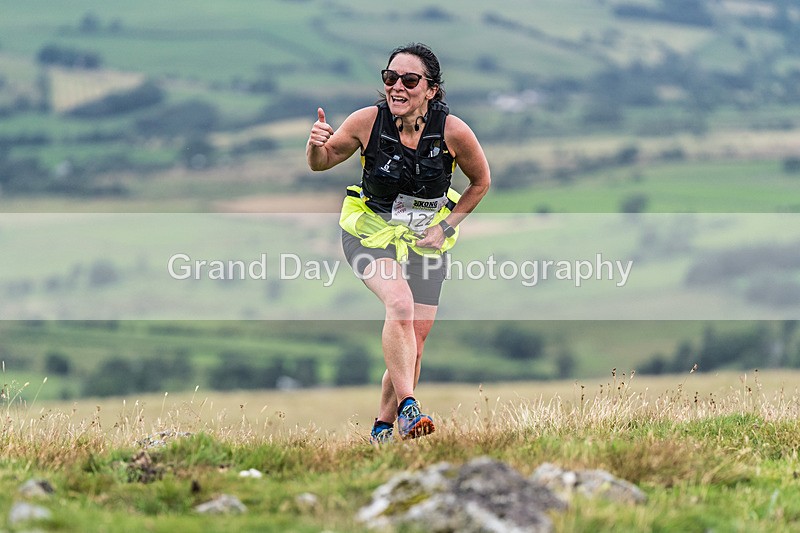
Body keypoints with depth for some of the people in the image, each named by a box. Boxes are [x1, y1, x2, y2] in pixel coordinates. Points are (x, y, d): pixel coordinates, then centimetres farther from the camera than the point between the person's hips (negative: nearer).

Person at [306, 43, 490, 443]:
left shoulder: (453, 131, -18)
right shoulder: (368, 121, -18)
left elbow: (480, 182, 1)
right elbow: (322, 163, -2)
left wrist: (446, 226, -5)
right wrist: (317, 144, -24)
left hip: (425, 240, 2)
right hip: (370, 233, -2)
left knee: (413, 344, 1)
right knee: (400, 304, -31)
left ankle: (384, 427, 20)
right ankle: (407, 407, -32)